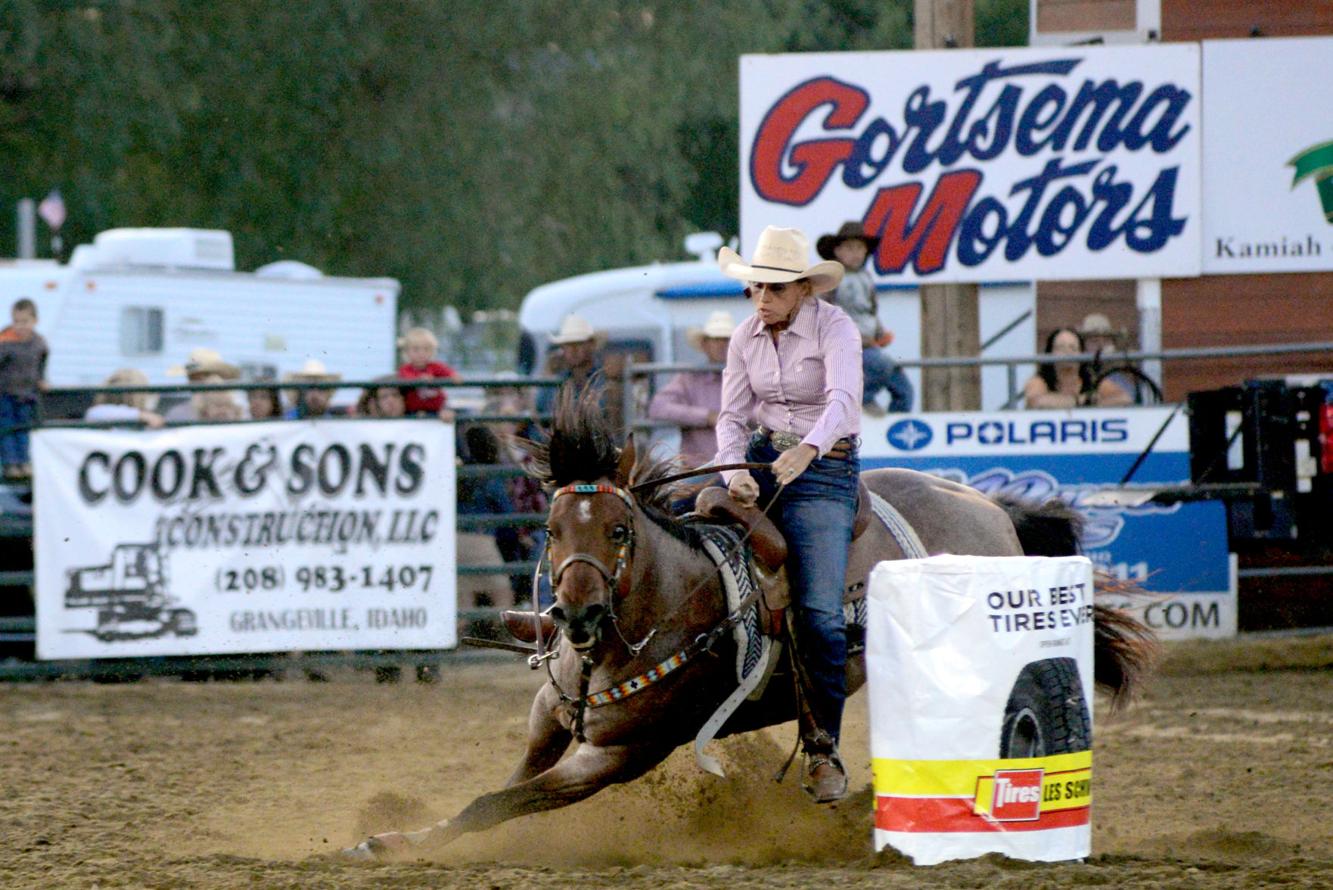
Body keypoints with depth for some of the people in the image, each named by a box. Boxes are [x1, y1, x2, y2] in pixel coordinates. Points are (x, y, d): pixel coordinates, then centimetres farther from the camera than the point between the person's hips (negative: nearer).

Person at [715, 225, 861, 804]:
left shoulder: (834, 329, -13)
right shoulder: (746, 337, 3)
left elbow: (843, 399, -29)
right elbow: (732, 416, 3)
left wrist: (808, 448, -49)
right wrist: (735, 471, -19)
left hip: (824, 468, -5)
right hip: (760, 460, 5)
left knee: (820, 611, -15)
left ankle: (823, 749, -7)